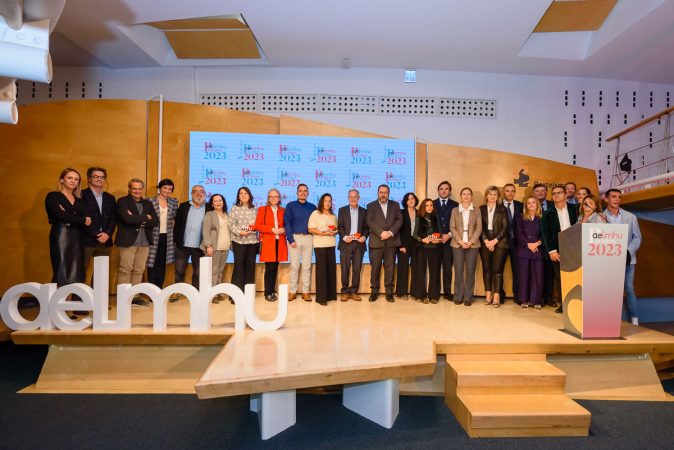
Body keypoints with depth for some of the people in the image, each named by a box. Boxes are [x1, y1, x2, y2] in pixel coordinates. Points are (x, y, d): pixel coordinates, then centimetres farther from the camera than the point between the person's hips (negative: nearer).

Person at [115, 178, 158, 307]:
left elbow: (155, 221, 3)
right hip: (128, 241, -5)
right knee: (125, 270, -1)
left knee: (139, 270, 9)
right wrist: (145, 217, -7)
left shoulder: (148, 204, 15)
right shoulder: (122, 202, 0)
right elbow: (127, 219, -17)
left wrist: (138, 220, -10)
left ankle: (134, 296, 16)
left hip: (144, 242, 5)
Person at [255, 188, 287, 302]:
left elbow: (286, 225, 18)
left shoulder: (283, 211, 14)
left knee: (275, 268, 6)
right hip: (267, 242, -3)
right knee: (270, 268, -6)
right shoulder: (262, 209, 6)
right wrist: (272, 229, -14)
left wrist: (283, 229, -6)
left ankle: (273, 291, 16)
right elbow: (258, 225, -2)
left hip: (279, 242, 3)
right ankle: (268, 293, 4)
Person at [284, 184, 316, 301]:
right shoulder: (290, 206, 6)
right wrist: (291, 239, -10)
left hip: (308, 238, 2)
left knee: (307, 266, 4)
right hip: (295, 237, -2)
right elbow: (287, 223, 0)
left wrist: (314, 238, -2)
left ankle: (306, 292, 10)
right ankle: (292, 292, 7)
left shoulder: (312, 207, 12)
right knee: (294, 266, -1)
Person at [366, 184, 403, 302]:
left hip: (391, 241, 1)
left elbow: (399, 220, 3)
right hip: (376, 241, -1)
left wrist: (390, 232, -11)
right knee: (375, 267, 0)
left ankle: (389, 292, 9)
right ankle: (374, 291, 10)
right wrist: (381, 233, -15)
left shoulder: (395, 205, 14)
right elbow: (370, 222, -3)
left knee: (390, 267, 2)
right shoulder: (371, 206, 9)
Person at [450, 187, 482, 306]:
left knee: (470, 271, 0)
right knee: (458, 271, -1)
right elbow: (452, 227, 3)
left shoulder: (476, 210, 8)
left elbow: (479, 228, 2)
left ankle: (468, 297, 7)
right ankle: (458, 297, 7)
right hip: (458, 244, 0)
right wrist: (460, 241, -10)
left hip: (472, 244, 0)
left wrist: (471, 241, -10)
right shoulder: (455, 210, 9)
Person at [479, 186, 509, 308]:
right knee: (486, 269, 2)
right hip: (485, 243, 2)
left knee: (497, 269, -6)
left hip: (499, 242, -2)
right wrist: (486, 241, -8)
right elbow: (480, 227, 4)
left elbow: (505, 227, 0)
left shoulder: (502, 209, 7)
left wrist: (495, 241, -9)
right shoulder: (481, 209, 10)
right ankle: (488, 295, 9)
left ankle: (496, 297, -3)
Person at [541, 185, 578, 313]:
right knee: (560, 278, 2)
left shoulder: (574, 209, 8)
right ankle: (563, 304, 8)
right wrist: (551, 250, -8)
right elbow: (545, 233, 1)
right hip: (557, 250, 0)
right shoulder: (548, 213, 6)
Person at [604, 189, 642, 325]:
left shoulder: (631, 217, 8)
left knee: (629, 289, 4)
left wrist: (628, 252, -10)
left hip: (627, 259, 1)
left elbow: (637, 238, 5)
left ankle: (634, 321, 11)